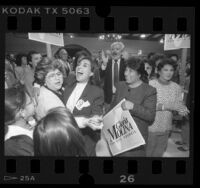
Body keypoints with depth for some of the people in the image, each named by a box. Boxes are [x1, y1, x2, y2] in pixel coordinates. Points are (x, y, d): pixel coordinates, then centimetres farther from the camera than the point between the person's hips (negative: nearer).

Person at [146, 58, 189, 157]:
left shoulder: (176, 87, 1)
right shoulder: (150, 84, -14)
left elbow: (180, 104, 5)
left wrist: (182, 110, -19)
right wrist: (167, 106, -27)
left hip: (166, 128, 5)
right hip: (151, 127, -5)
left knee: (159, 153, 19)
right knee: (147, 153, 8)